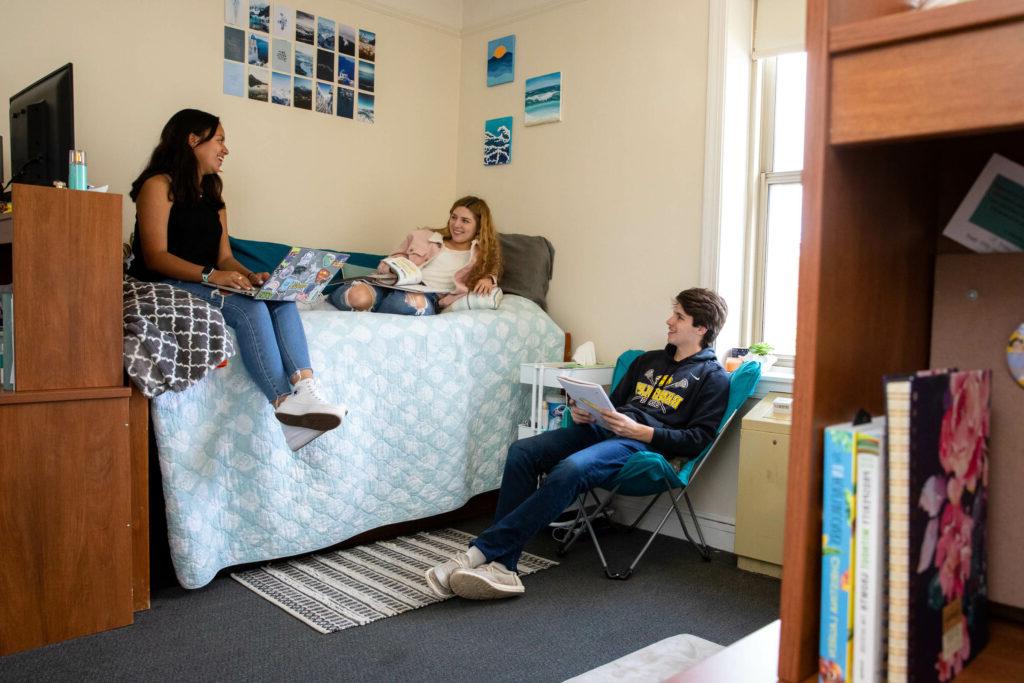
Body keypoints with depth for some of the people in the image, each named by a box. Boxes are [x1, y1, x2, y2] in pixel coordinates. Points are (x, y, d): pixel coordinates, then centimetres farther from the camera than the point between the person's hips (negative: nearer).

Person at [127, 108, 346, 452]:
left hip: (207, 285, 7)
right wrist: (210, 275, -26)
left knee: (282, 301, -21)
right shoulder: (159, 186, -1)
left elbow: (224, 257, 14)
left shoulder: (213, 197, 23)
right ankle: (286, 406, -41)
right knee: (250, 309, -33)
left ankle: (305, 388, -42)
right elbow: (155, 256, -12)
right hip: (169, 286, -7)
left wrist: (250, 276, -9)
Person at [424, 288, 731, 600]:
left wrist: (639, 430, -15)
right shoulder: (647, 360, 29)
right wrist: (584, 413, 8)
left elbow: (700, 439, -5)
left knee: (570, 469, -36)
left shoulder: (713, 377, 7)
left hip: (641, 443, -7)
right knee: (522, 451, -19)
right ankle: (500, 564, -27)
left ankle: (481, 551, -34)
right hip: (602, 429, 7)